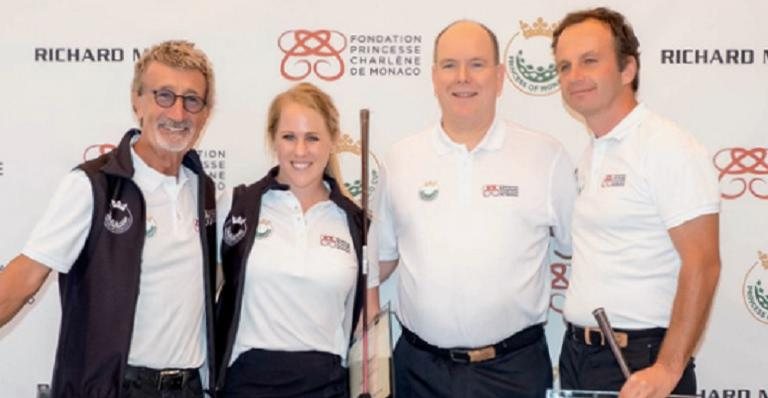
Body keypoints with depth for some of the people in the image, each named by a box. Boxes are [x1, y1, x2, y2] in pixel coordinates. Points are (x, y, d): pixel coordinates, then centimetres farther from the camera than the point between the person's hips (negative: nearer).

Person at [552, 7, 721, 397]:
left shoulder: (668, 147, -13)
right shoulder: (591, 156, 10)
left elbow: (702, 264, -18)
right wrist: (576, 348, 8)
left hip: (640, 359, -7)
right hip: (577, 351, 7)